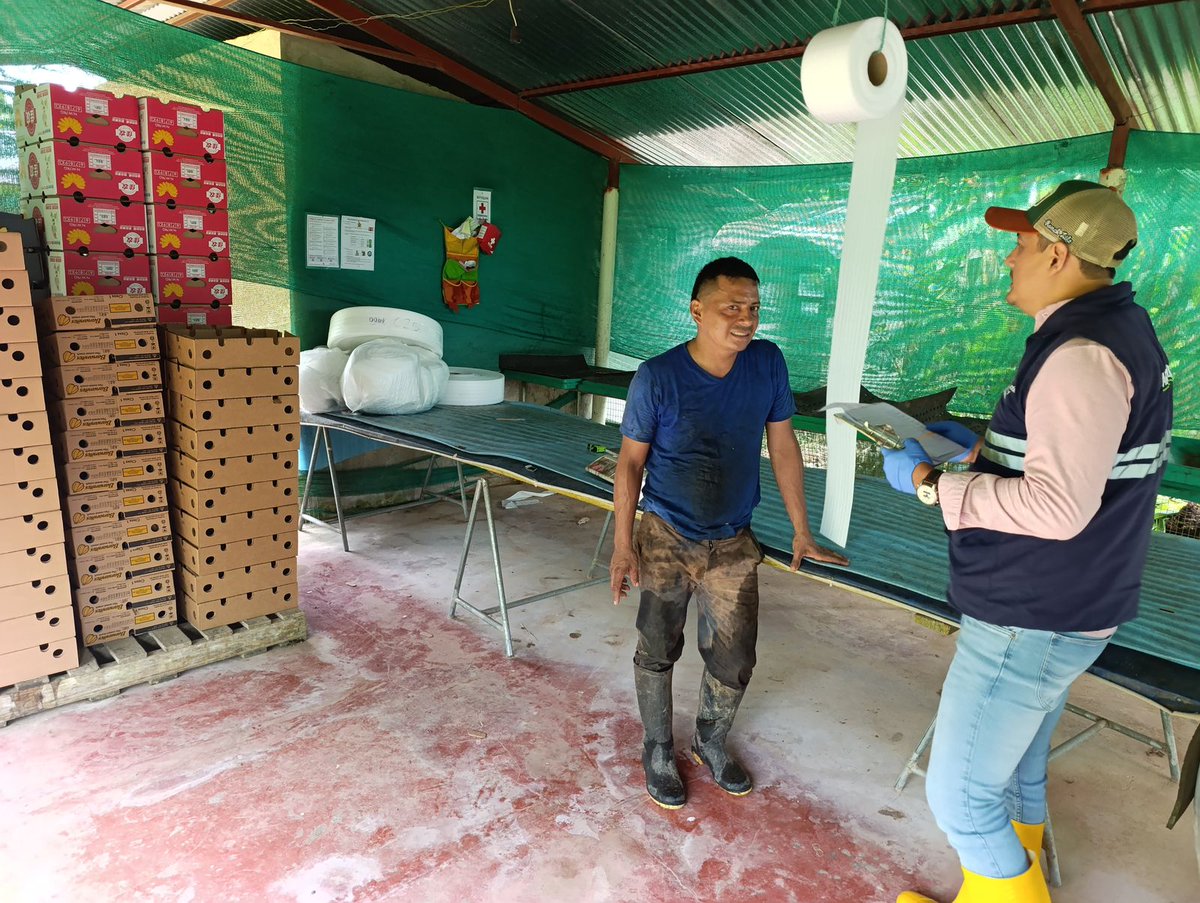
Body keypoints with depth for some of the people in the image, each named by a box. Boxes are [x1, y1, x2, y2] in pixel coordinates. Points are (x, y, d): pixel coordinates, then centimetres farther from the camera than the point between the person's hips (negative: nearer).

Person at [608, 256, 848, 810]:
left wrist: (801, 531, 5)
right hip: (666, 539, -3)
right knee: (657, 655, 12)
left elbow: (782, 447, 1)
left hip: (733, 545, 3)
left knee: (734, 663, 11)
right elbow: (631, 461, -9)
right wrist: (623, 545, -10)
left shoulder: (768, 363, -9)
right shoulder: (658, 378, -19)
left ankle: (711, 743, 41)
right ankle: (658, 751, 38)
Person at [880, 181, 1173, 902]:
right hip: (1063, 605, 10)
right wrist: (983, 443, 15)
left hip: (1031, 620, -10)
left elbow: (1057, 507, -30)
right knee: (1019, 769, 26)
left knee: (961, 795, 4)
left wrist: (928, 481, -21)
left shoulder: (1082, 353, -24)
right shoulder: (1122, 329, 9)